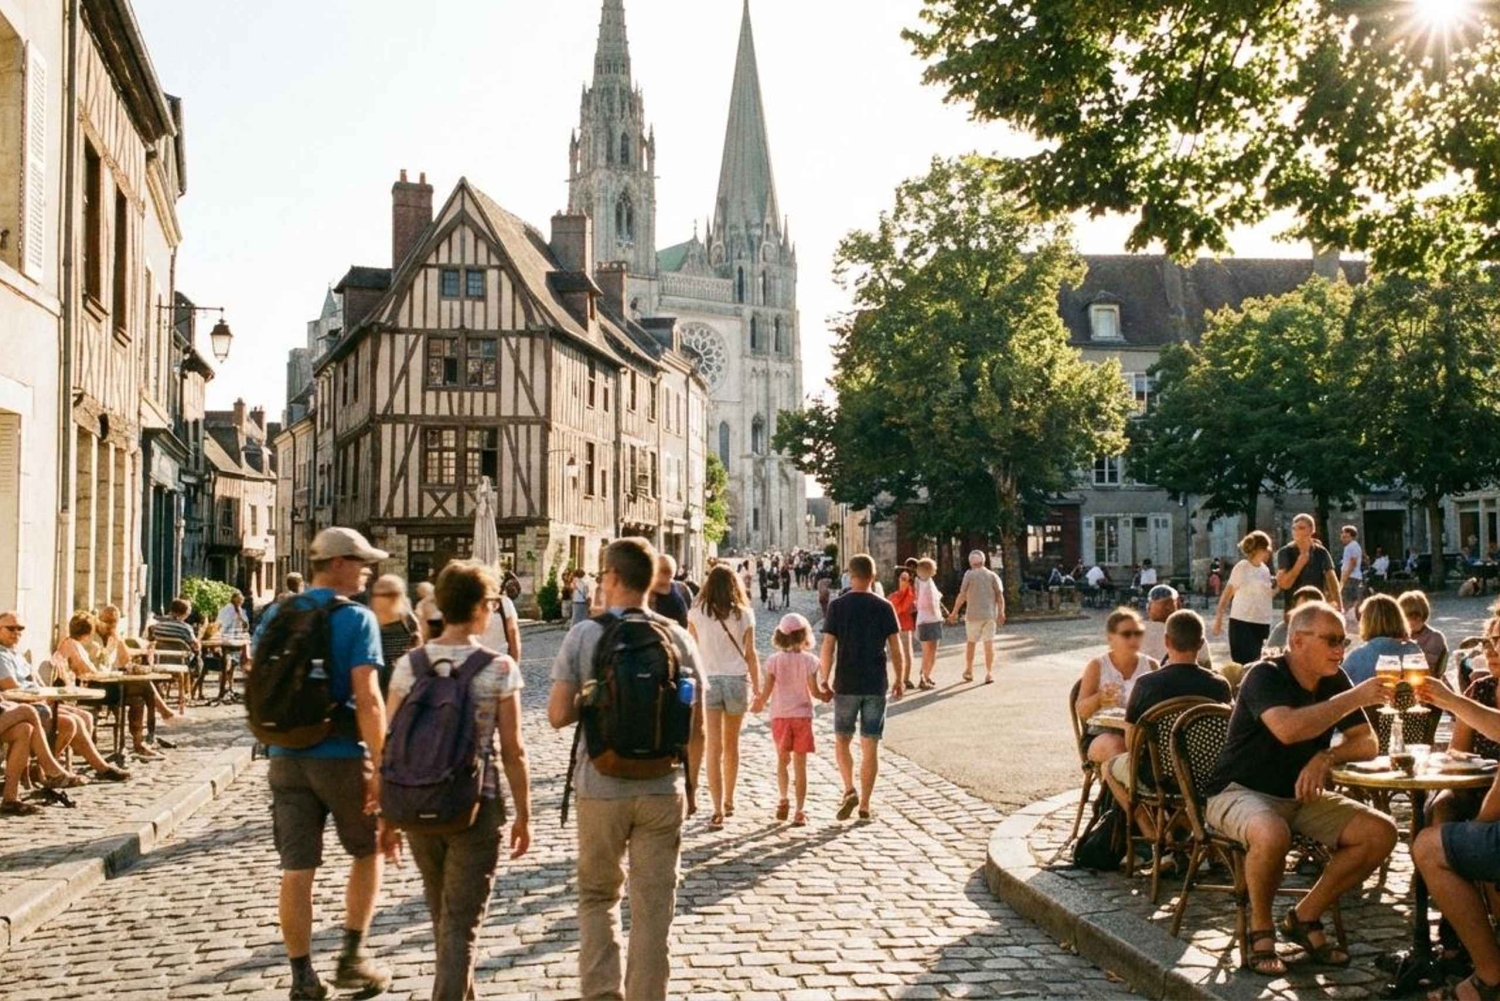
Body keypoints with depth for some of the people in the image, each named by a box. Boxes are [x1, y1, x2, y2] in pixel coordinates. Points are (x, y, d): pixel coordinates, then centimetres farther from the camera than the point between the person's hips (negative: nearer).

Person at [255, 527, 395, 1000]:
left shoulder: (274, 616, 7)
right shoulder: (355, 618, -10)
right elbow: (367, 700, -18)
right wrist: (380, 767, -16)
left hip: (286, 757, 4)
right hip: (341, 755, -4)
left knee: (297, 870, 6)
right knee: (369, 851, 16)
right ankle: (352, 957, 14)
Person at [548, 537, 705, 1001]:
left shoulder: (583, 635, -7)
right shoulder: (678, 637, -2)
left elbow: (558, 715, -8)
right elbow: (696, 727, 1)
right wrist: (690, 784, 13)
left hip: (601, 789, -1)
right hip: (662, 790, 1)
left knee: (597, 894, 18)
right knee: (653, 907, 9)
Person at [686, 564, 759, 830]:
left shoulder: (697, 614, -1)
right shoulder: (743, 614, 0)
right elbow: (750, 654, 1)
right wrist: (757, 688, 9)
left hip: (707, 681, -1)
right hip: (737, 680, 1)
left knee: (714, 747, -5)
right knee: (731, 744, 17)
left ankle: (718, 809, -14)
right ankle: (728, 801, 29)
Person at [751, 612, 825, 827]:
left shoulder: (774, 661, -5)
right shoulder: (809, 660, -8)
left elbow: (766, 691, -6)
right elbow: (814, 691, -9)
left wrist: (758, 705, 13)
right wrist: (826, 696, 12)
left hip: (780, 715, 1)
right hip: (802, 715, -1)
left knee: (782, 760, 20)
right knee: (800, 764, 4)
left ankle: (783, 800, 14)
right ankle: (800, 811, 4)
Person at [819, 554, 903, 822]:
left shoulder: (837, 605, -4)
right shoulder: (884, 607, -1)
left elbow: (828, 648, -8)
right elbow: (895, 649, -2)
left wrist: (824, 680, 2)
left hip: (846, 685, -1)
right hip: (876, 685, 1)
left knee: (842, 740, 15)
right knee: (870, 747, 7)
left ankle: (850, 790, -4)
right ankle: (865, 805, 8)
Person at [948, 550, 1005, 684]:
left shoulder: (969, 574, -3)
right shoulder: (993, 575, 5)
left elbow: (962, 595, -6)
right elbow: (1000, 595, -3)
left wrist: (954, 613, 0)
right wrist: (1001, 613, -1)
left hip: (973, 615, -2)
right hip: (990, 614, 2)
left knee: (970, 642, 14)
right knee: (989, 643, 5)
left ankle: (969, 671, 22)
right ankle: (989, 673, 2)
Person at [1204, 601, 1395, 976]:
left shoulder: (1334, 680, 5)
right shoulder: (1266, 676, -17)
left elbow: (1367, 744, 5)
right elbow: (1288, 728, -36)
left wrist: (1327, 757, -17)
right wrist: (1354, 698, -32)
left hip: (1301, 795, 7)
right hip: (1239, 792, -7)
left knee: (1381, 832, -11)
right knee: (1273, 834, -39)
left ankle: (1304, 917, 3)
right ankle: (1260, 929, -11)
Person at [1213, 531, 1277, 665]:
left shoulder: (1265, 570, 11)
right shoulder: (1242, 567, -9)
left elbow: (1267, 596, 17)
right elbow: (1227, 594, -9)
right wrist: (1219, 618, -13)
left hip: (1262, 623, 7)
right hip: (1242, 622, -7)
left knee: (1257, 662, 10)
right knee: (1243, 661, -5)